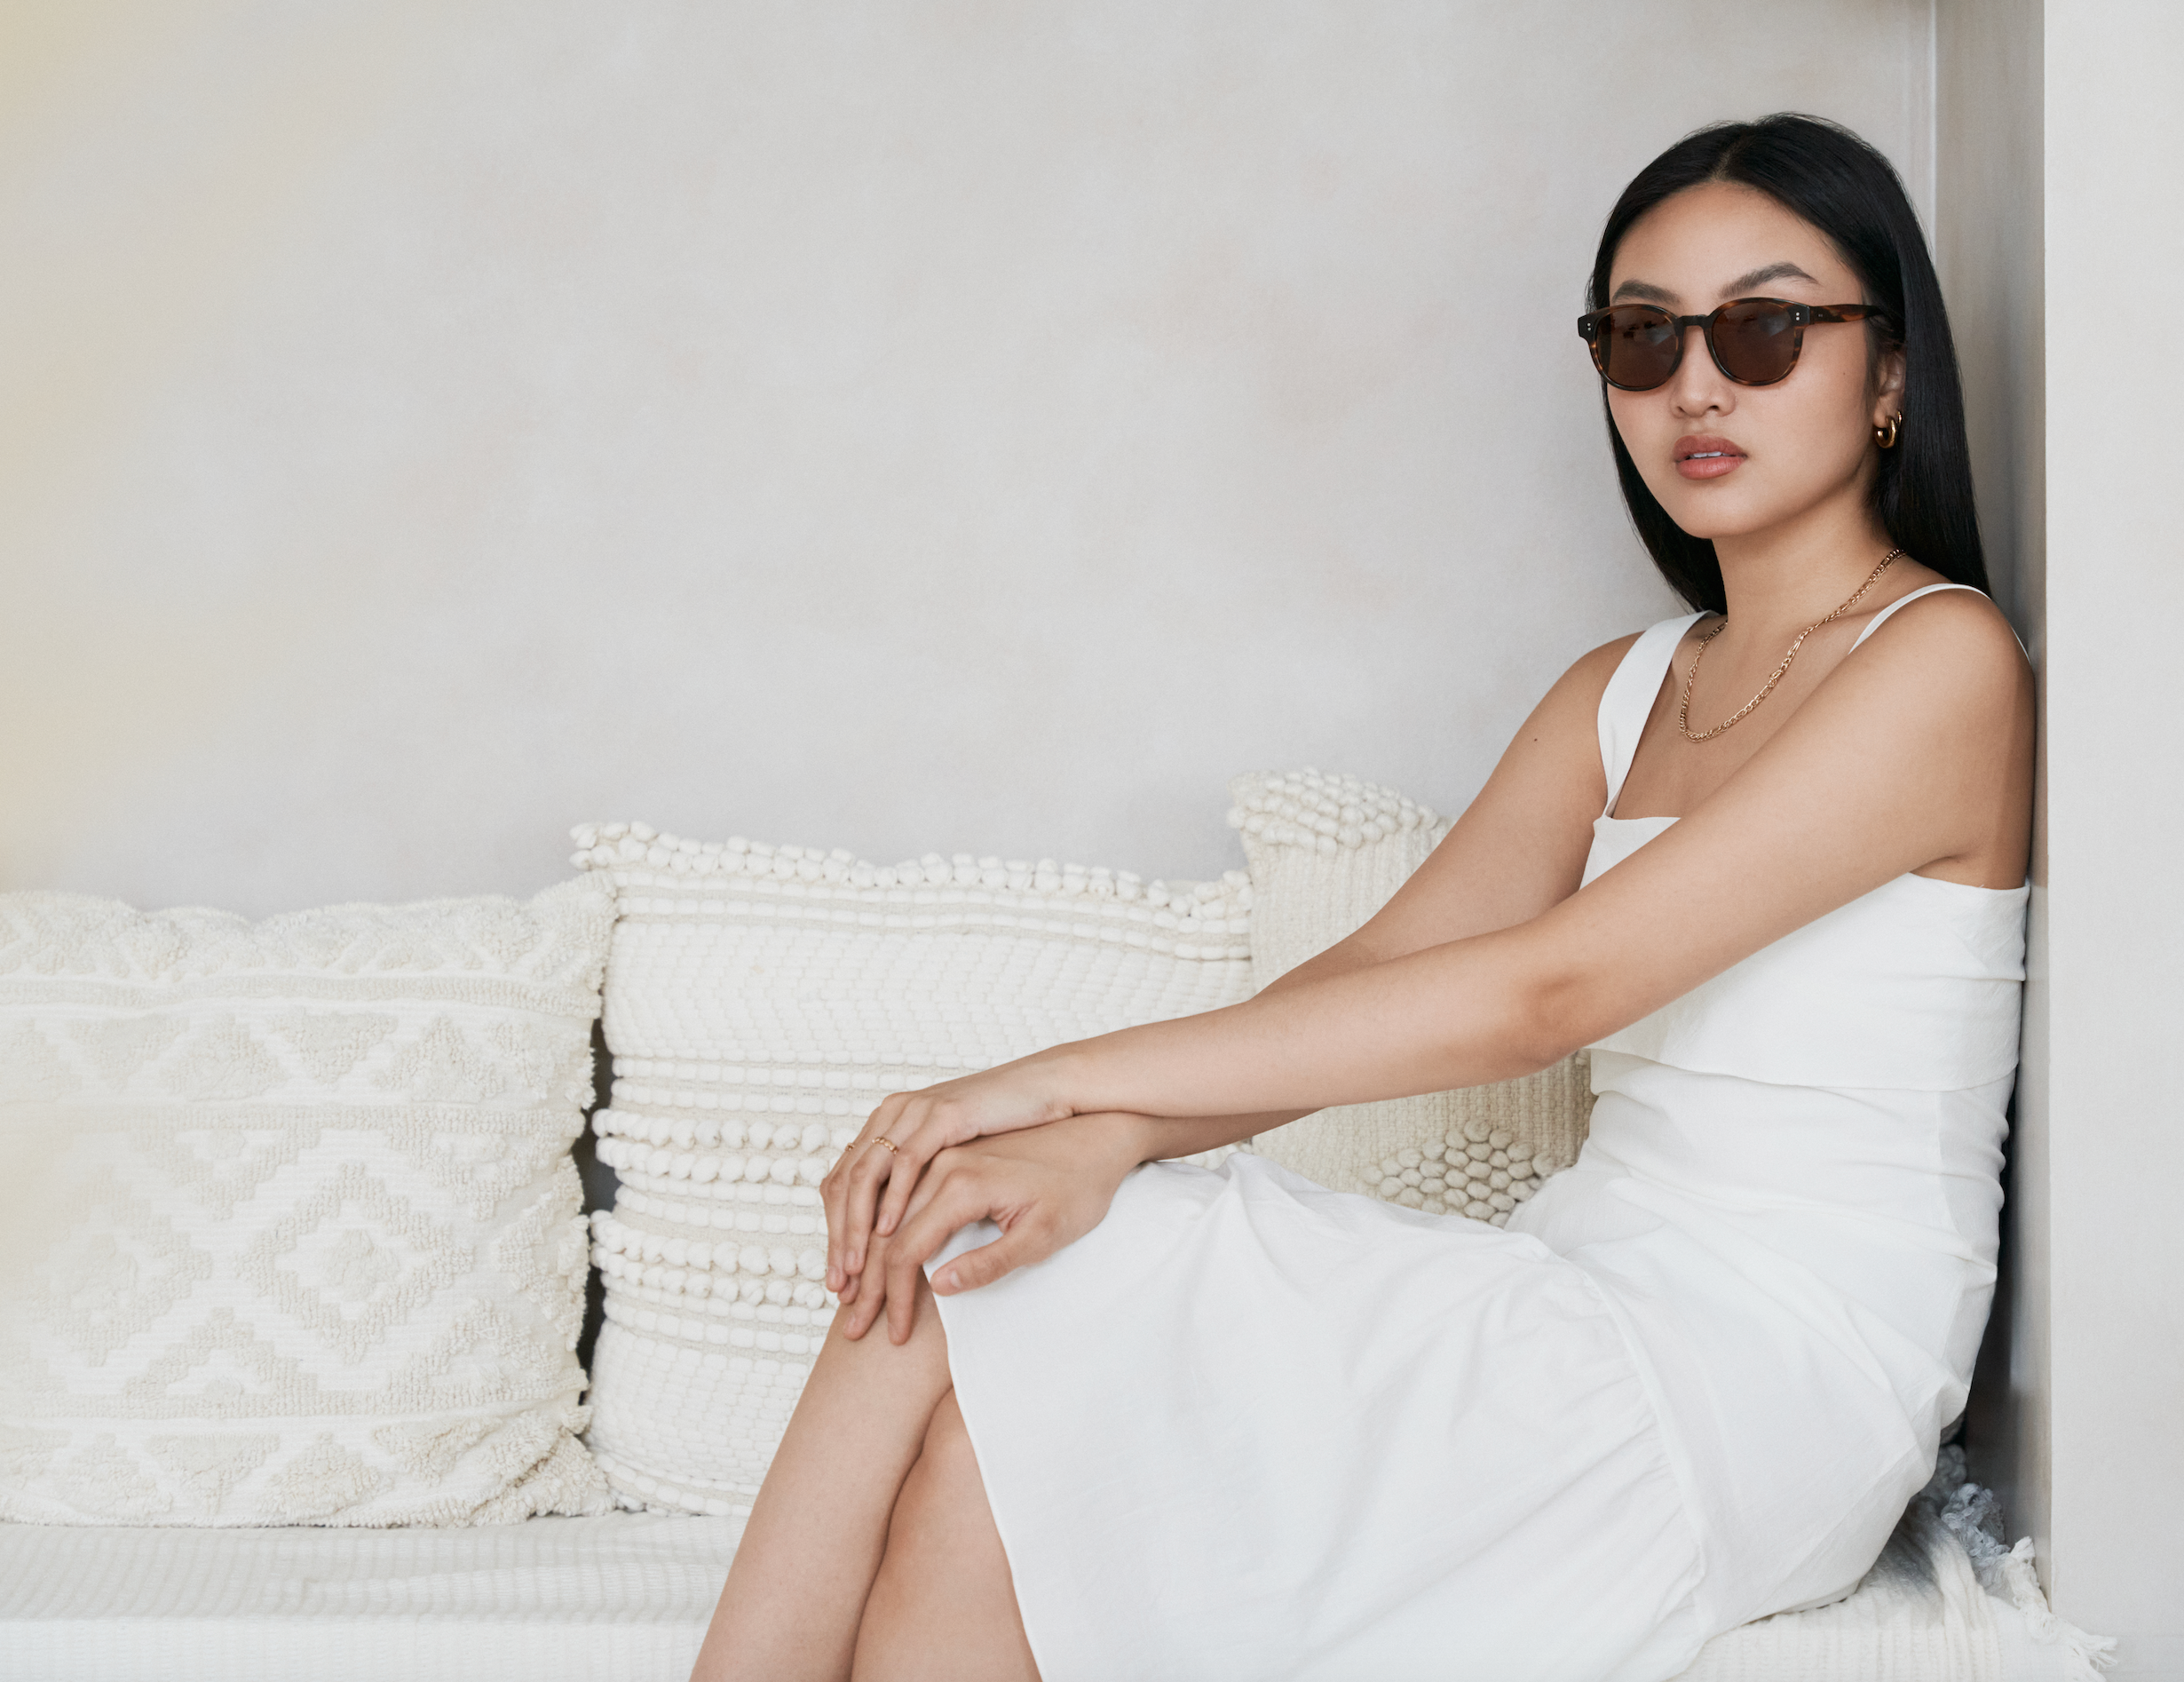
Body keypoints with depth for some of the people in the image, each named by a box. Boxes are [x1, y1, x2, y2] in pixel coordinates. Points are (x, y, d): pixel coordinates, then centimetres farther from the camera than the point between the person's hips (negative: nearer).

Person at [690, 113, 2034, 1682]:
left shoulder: (1942, 659, -9)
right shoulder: (1622, 692, 17)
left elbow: (1546, 989, -18)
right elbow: (1377, 973, 4)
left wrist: (1063, 1077, -17)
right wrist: (1100, 1136, -17)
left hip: (1770, 1378, -6)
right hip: (1597, 1306, 7)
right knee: (943, 1271, -15)